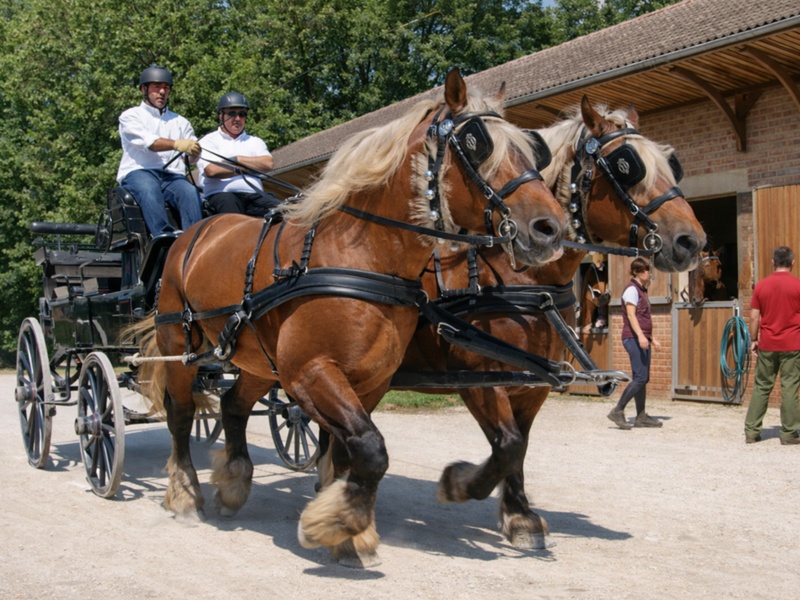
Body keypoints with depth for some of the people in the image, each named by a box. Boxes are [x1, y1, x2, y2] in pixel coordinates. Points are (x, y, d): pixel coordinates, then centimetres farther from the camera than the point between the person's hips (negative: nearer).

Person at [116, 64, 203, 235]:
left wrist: (195, 153, -15)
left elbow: (194, 156, 12)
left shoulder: (180, 122, 27)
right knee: (149, 189, -38)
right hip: (138, 172, -3)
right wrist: (177, 144, -28)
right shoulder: (131, 116, 14)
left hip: (172, 175, 3)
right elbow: (146, 141, -9)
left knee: (190, 192, -31)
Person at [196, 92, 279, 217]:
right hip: (221, 194, -3)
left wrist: (237, 159, 1)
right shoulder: (209, 141, 13)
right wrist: (249, 168, 3)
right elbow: (212, 170, -6)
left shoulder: (255, 141, 25)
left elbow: (268, 164, 5)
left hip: (254, 194, 3)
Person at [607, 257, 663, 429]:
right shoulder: (632, 289, -8)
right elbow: (631, 315, -19)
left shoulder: (642, 291, 21)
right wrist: (640, 336, -30)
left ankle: (641, 417, 10)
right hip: (634, 339, -10)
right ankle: (618, 411, -11)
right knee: (640, 377, -14)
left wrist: (652, 339, 27)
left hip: (643, 340, 10)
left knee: (643, 379, 8)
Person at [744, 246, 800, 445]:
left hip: (767, 345, 2)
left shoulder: (761, 285, 1)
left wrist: (753, 340, 10)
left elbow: (754, 317, 1)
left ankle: (751, 431, 10)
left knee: (761, 387, 10)